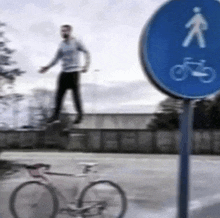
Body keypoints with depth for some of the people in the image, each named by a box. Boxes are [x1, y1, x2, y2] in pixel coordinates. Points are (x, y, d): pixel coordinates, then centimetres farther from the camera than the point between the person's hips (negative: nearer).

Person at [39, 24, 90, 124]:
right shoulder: (62, 45, 13)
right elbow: (57, 58, 17)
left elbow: (86, 53, -3)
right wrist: (48, 67, 9)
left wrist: (86, 65, -17)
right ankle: (56, 114, 5)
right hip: (64, 71, 6)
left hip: (74, 71, -5)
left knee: (75, 93, -4)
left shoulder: (76, 42, -3)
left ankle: (80, 114, 6)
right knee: (59, 92, 1)